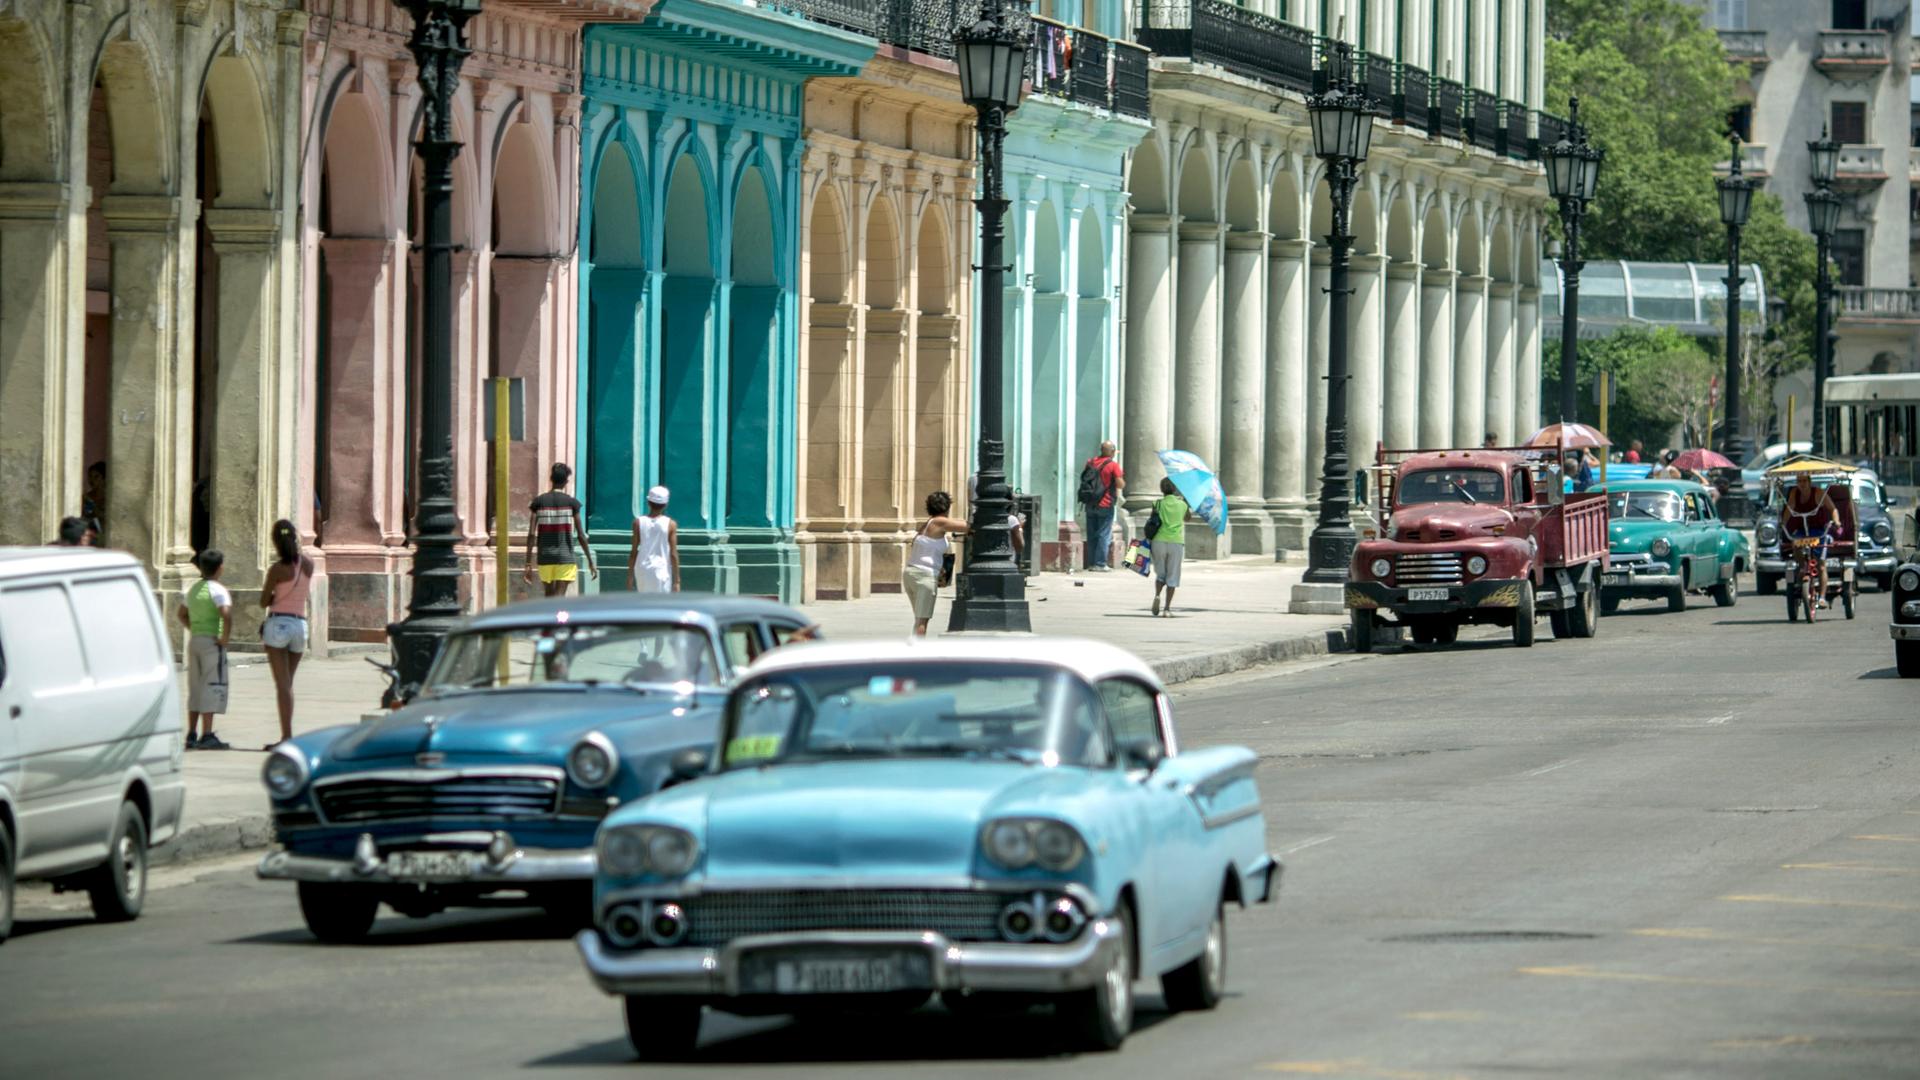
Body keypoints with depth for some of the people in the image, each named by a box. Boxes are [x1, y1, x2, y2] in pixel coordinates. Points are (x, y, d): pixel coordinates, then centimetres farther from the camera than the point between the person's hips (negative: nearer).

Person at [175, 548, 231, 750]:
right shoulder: (218, 590, -13)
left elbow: (181, 614, 21)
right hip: (212, 642, -7)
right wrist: (225, 638, -16)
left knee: (195, 688, 14)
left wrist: (194, 629, 15)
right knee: (212, 687, -4)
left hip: (194, 641, 7)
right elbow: (226, 615, -27)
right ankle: (207, 735, -7)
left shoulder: (193, 589, 11)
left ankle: (191, 734, 17)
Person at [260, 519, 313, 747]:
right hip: (301, 624, 5)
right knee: (288, 683, 15)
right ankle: (287, 735, 14)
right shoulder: (308, 564, 2)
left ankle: (287, 735, -12)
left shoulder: (277, 569, -12)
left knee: (282, 684, -6)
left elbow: (264, 602, -5)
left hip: (278, 624, -5)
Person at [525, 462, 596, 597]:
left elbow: (532, 534, -3)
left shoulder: (539, 501, 1)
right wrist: (590, 562, 8)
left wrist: (529, 563, 0)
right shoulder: (571, 502, -3)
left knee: (549, 595, 17)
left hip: (545, 557, 2)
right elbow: (580, 535, -1)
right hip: (565, 557, -2)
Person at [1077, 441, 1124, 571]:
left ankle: (1091, 563, 13)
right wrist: (1122, 476, 8)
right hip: (1105, 505, -5)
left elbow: (1083, 477, 12)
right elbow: (1121, 485, -12)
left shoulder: (1091, 462, 5)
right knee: (1104, 535, 0)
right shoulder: (1113, 465, -12)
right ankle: (1100, 564, -3)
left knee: (1091, 535, 11)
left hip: (1090, 505, 5)